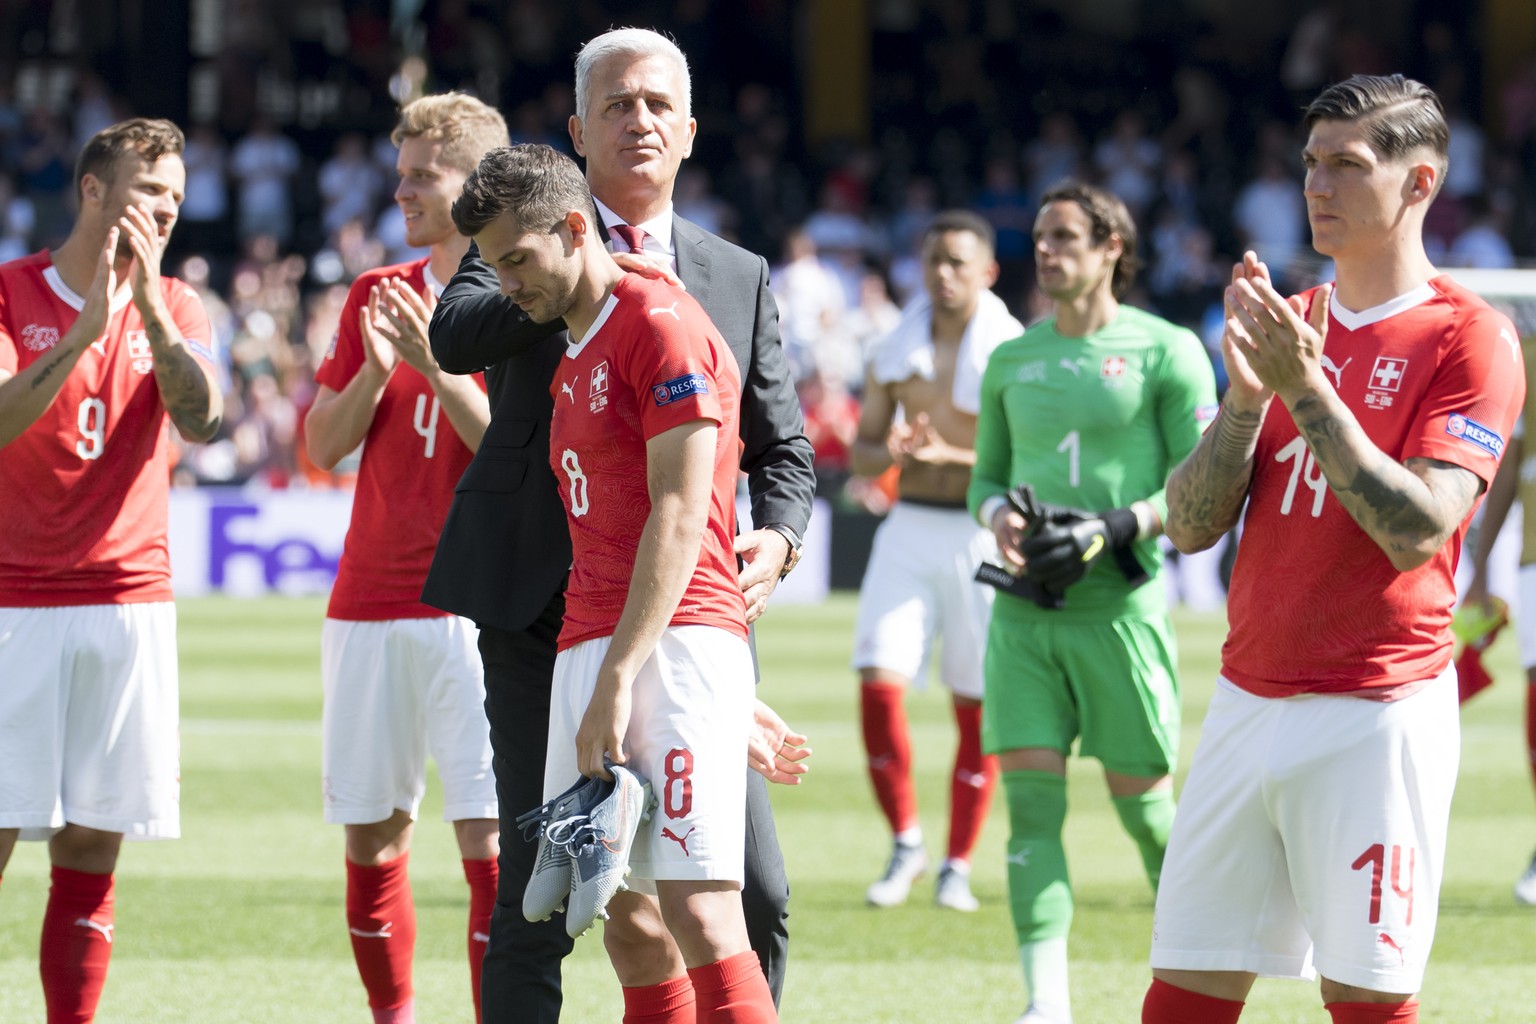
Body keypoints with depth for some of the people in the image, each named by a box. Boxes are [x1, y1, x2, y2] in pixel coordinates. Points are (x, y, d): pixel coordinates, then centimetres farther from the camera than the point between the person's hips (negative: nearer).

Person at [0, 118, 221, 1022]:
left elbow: (202, 419, -7)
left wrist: (148, 305, -16)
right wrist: (87, 326, -21)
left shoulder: (175, 308, 10)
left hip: (132, 601, 3)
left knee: (90, 855, 3)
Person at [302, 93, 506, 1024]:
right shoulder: (376, 297, 13)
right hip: (371, 604, 5)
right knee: (371, 835, 7)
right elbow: (323, 447, 10)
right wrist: (375, 367, -7)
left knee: (488, 836, -12)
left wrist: (434, 363, -17)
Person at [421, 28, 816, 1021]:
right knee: (538, 899, -5)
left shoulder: (741, 279, 15)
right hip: (546, 611, -3)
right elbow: (454, 338, -14)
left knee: (756, 899, -4)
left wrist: (777, 538, -5)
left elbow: (782, 444, 16)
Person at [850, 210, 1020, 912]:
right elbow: (861, 451, 14)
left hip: (981, 535, -3)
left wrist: (951, 456, -22)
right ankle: (905, 842, 6)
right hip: (909, 530, 3)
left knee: (977, 707, 0)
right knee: (878, 682, -11)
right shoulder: (893, 352, 9)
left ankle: (958, 866, 10)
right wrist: (892, 453, -10)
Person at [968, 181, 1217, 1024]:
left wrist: (1116, 528, -18)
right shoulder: (1011, 360, 13)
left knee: (1143, 804, 4)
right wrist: (998, 515, -2)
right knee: (1030, 804, -7)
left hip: (1119, 604, -4)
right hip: (1024, 609, 4)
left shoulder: (1165, 352, -1)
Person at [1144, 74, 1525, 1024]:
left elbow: (1416, 533, -16)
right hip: (1250, 699, 6)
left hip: (1376, 716, -6)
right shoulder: (1285, 324, 14)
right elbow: (1191, 524, 9)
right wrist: (1246, 394, -7)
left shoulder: (1469, 338, -5)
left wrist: (1307, 390, -19)